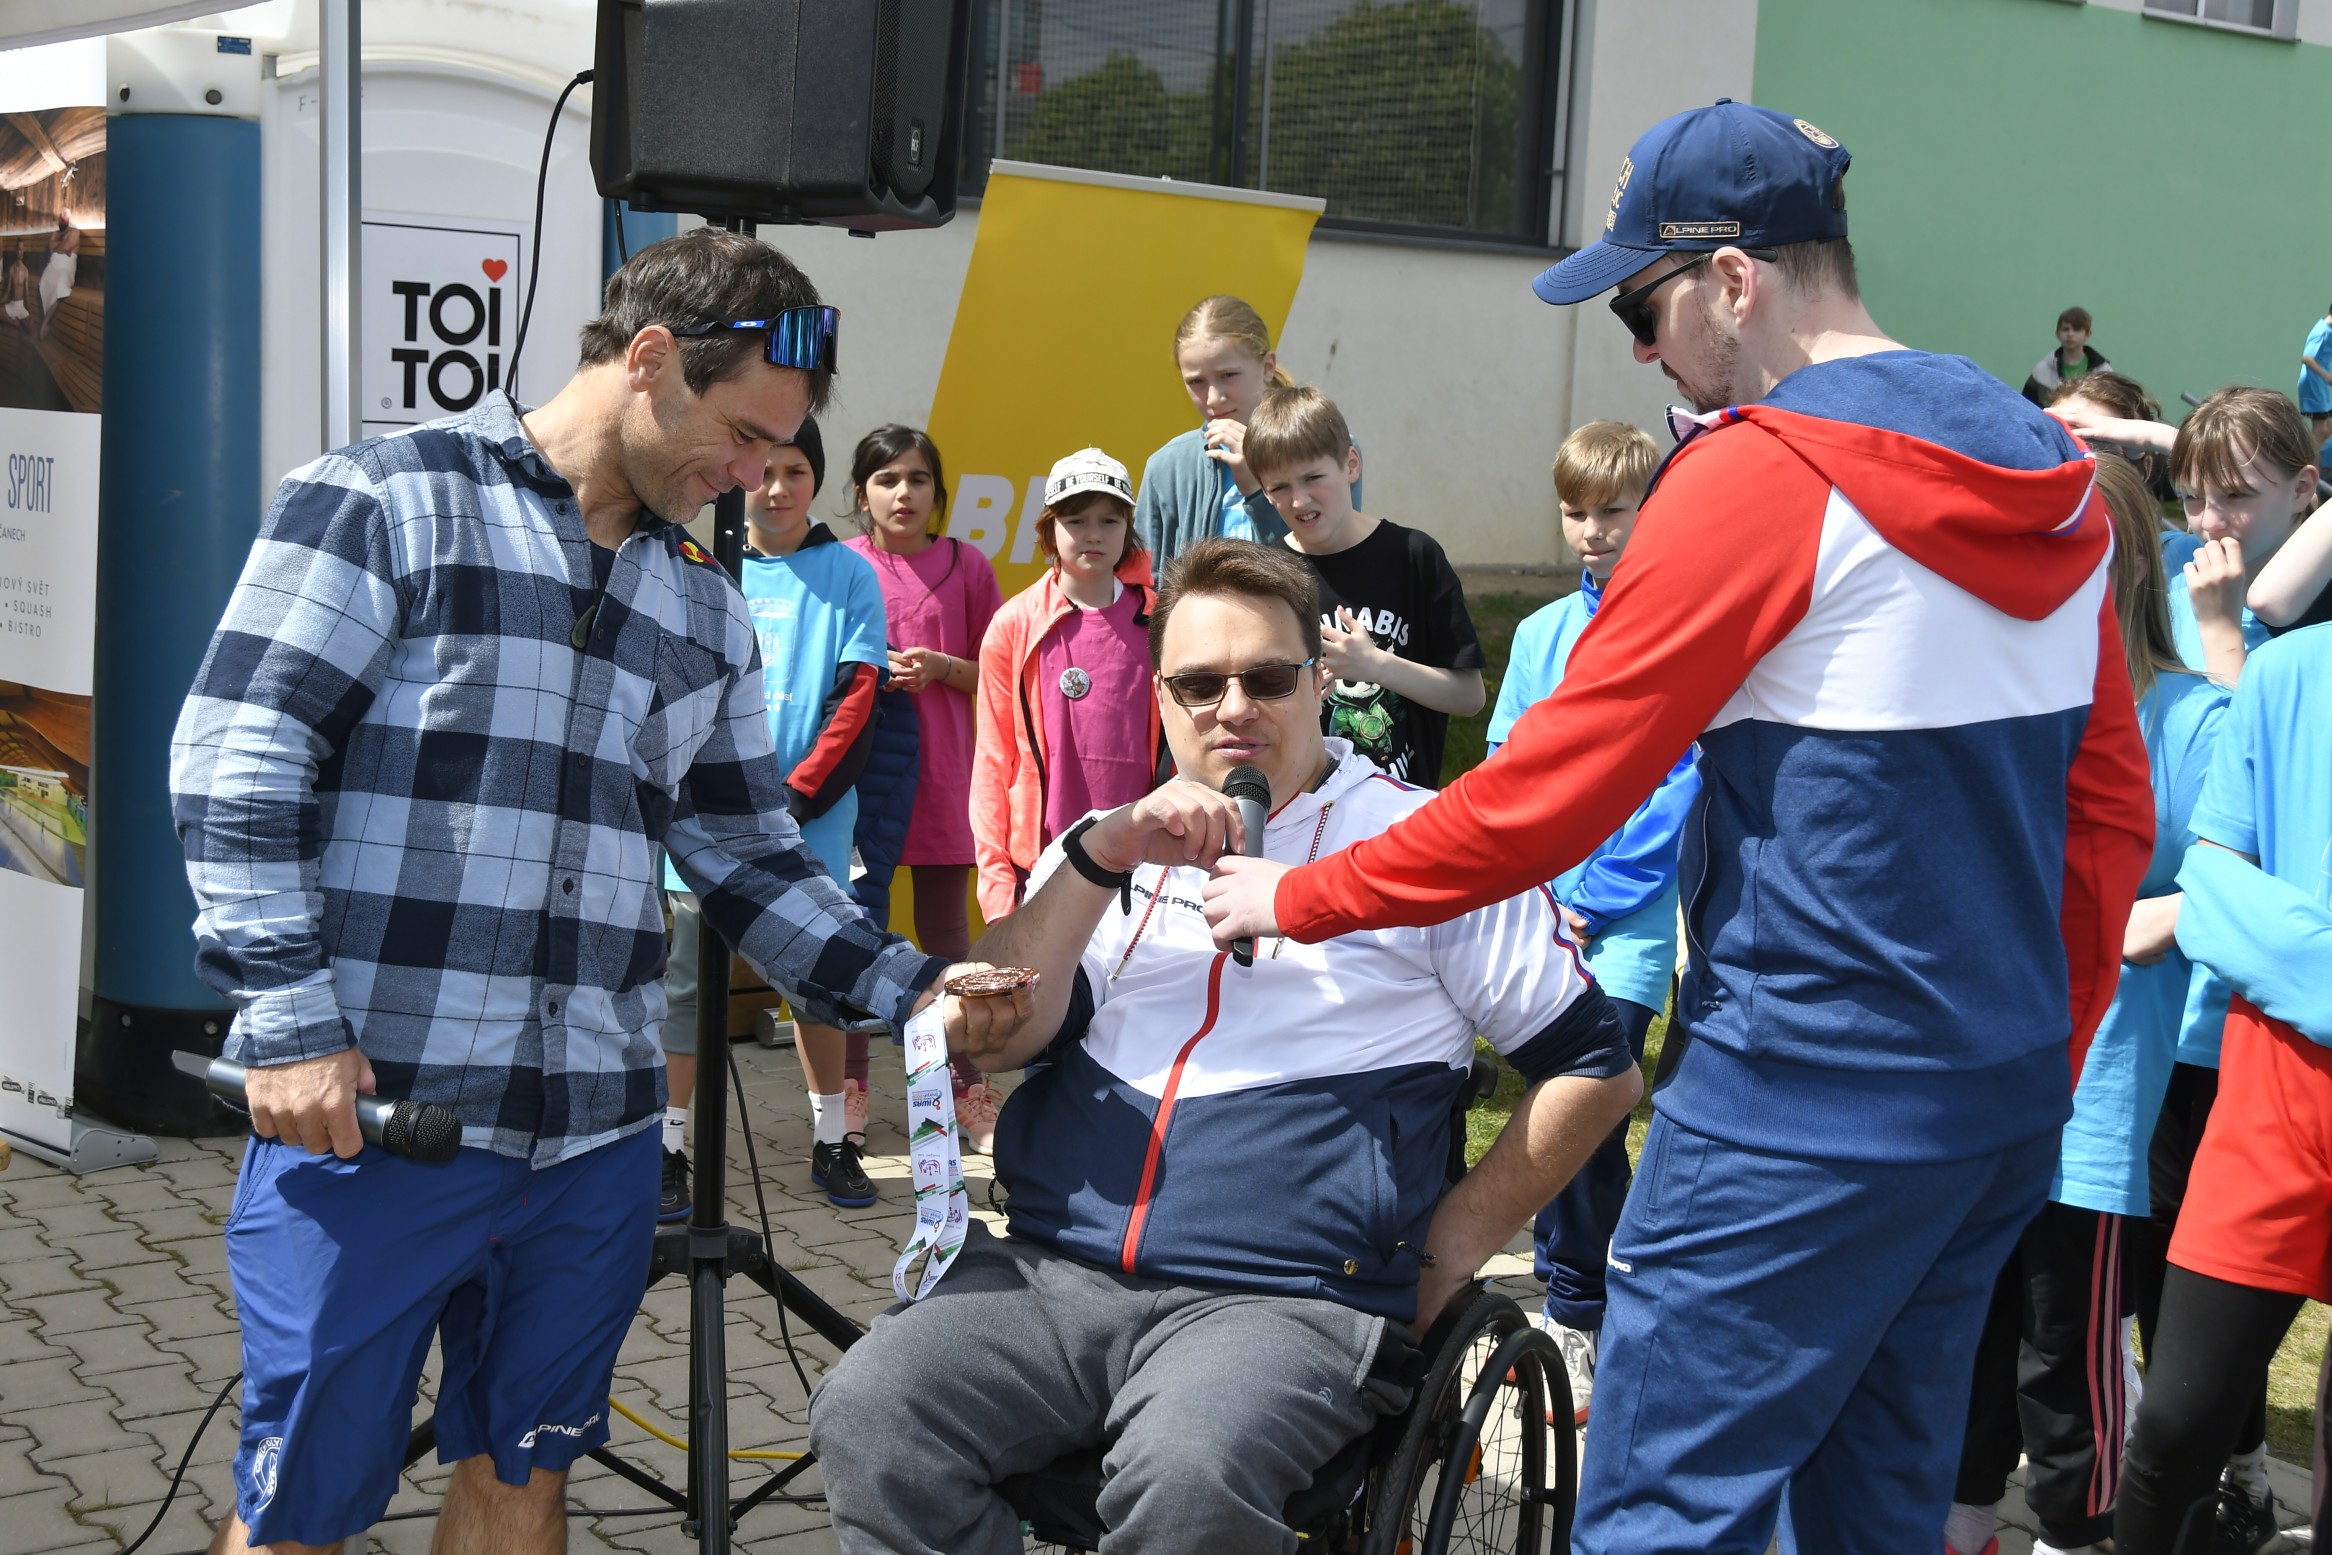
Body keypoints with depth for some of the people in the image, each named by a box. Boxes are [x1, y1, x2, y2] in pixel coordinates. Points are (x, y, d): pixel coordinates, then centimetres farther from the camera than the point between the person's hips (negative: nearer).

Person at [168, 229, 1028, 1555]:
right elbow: (240, 764, -9)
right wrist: (289, 1022, -15)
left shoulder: (705, 608, 17)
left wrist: (910, 990, 4)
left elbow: (748, 853, 17)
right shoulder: (386, 502, -3)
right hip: (370, 1107, -5)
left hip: (595, 1136, 6)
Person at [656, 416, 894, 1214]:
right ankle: (667, 1147, 9)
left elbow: (857, 699, -3)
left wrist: (797, 795, -13)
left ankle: (835, 1141, 19)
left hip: (810, 819, 0)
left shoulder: (848, 574, 4)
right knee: (687, 982, 2)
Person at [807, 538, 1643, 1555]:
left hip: (1287, 1302, -4)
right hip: (1049, 1271, 4)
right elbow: (991, 1040, 4)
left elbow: (1597, 1068, 8)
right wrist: (1101, 857, -8)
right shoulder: (1108, 842, 20)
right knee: (867, 1415, -23)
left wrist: (1448, 1251, 2)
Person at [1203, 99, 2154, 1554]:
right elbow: (2111, 810, 15)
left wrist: (1301, 898, 0)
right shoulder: (2048, 477, 10)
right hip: (2005, 1099, 8)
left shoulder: (1757, 477, -13)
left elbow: (1547, 798, -12)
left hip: (1811, 1101, -8)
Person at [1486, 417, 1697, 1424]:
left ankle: (1579, 1324, 3)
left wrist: (1590, 897, -11)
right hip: (1542, 915, 5)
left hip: (1631, 917, -5)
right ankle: (1570, 1312, 22)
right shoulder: (1541, 634, 12)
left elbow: (1683, 782, -9)